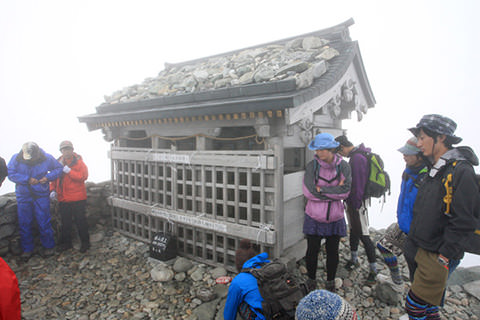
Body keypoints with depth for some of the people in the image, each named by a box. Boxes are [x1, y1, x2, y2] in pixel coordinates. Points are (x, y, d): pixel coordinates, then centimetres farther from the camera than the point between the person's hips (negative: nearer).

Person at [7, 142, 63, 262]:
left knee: (44, 223, 3)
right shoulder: (16, 158, -8)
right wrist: (27, 179, -19)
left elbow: (58, 168, 2)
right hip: (23, 195, 2)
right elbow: (10, 174, -7)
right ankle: (27, 249, 24)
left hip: (41, 195, -2)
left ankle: (49, 247, 19)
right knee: (24, 224, 8)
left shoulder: (47, 158, -10)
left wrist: (48, 177, -14)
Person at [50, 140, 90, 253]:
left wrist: (68, 170, -23)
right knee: (65, 222, 14)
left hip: (78, 198, -4)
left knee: (80, 221, 4)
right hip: (63, 199, 4)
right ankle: (66, 243, 29)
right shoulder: (58, 162, 7)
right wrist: (53, 190, -1)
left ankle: (85, 242, 17)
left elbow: (83, 176, -18)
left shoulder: (79, 162, -5)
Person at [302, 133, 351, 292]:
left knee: (332, 252, 15)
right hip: (314, 217, 0)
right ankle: (311, 281, 34)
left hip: (335, 218, 1)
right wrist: (334, 191, -16)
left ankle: (330, 282, 36)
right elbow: (308, 191, -19)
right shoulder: (312, 166, -9)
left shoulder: (343, 166, -7)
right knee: (312, 251, 11)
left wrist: (321, 189, -19)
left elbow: (345, 191, -17)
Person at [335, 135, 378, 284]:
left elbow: (359, 184, -22)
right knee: (353, 231, 20)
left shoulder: (358, 158, -19)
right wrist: (349, 201, 16)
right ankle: (354, 260, 35)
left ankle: (373, 270, 8)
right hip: (351, 202, 10)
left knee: (364, 236, -3)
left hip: (357, 203, -10)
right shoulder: (354, 156, 12)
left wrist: (356, 205, -19)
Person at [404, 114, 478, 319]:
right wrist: (412, 240, 16)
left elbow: (462, 222, -20)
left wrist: (443, 258, -19)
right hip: (418, 250, 8)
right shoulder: (434, 169, 10)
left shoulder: (461, 171, -17)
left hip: (437, 255, -8)